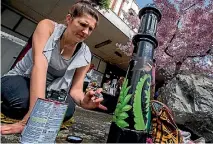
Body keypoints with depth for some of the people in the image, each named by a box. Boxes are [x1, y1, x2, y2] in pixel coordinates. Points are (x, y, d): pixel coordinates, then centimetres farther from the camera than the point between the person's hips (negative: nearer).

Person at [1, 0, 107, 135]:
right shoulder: (47, 26, -18)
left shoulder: (84, 55, -13)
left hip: (48, 90, 3)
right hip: (20, 79, -2)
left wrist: (83, 101, -37)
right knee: (23, 100, -37)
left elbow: (75, 89, -13)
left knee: (68, 109, -28)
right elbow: (39, 65, -33)